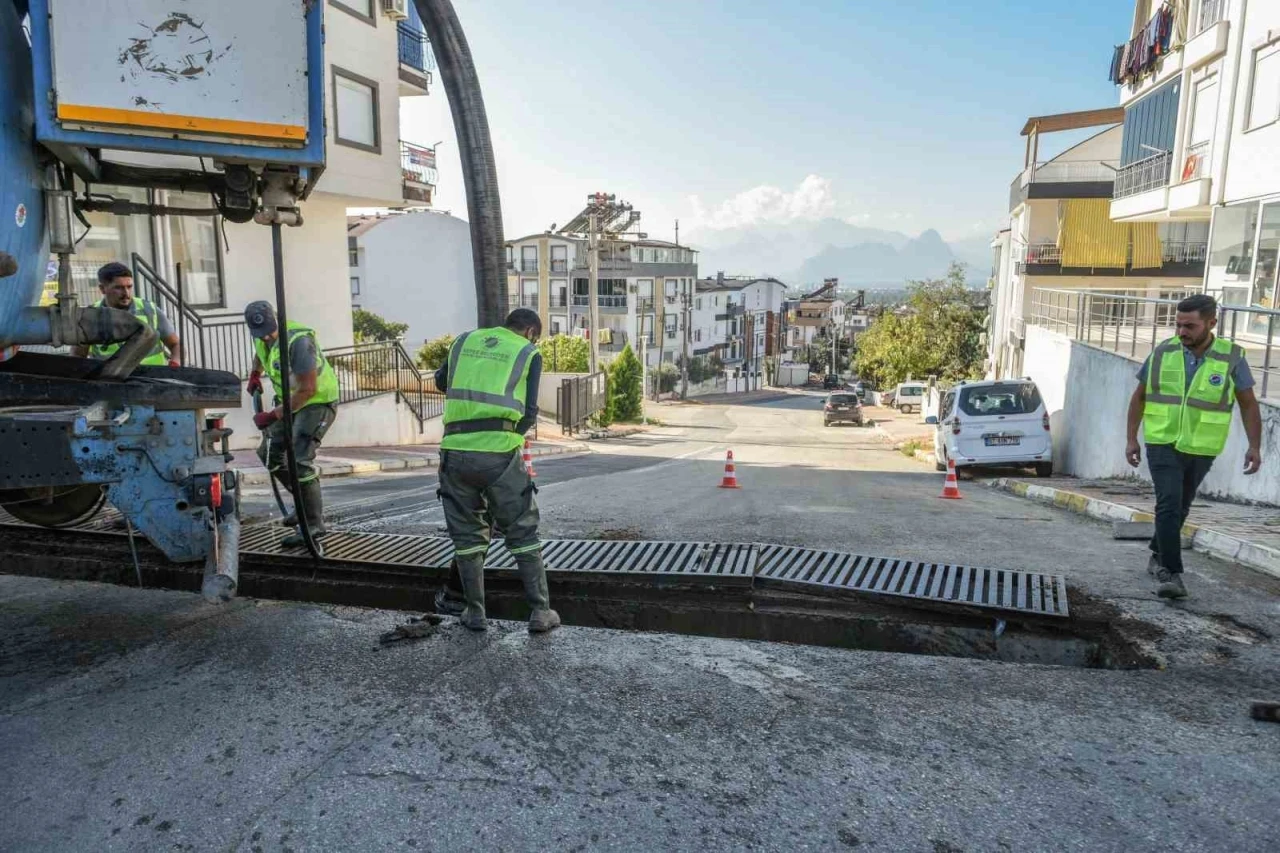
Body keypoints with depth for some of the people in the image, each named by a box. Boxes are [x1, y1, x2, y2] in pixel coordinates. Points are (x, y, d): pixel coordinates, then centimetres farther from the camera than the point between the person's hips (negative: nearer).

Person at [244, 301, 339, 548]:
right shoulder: (261, 334, -4)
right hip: (290, 399, 9)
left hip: (317, 401, -9)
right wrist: (255, 374, 13)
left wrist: (273, 415, -27)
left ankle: (314, 523, -8)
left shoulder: (298, 341, -30)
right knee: (269, 452, 12)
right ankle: (303, 501, 26)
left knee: (300, 459, -17)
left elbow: (307, 391, -30)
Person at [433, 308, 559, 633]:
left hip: (456, 450, 3)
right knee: (522, 532, 10)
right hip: (499, 452, -3)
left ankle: (475, 612, 21)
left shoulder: (465, 340, 16)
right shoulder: (529, 354, 7)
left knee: (467, 534, 15)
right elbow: (529, 412, 2)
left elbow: (441, 382, 31)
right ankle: (540, 611, 12)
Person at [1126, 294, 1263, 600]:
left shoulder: (1231, 358, -6)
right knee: (1169, 505, -13)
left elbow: (1248, 404, 2)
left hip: (1200, 450, 1)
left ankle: (1158, 555, 36)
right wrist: (1132, 439, 2)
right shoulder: (1163, 352, -5)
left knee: (1180, 507, 15)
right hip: (1163, 444, -1)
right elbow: (1139, 396, 4)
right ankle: (1171, 573, -10)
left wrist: (1254, 446, -5)